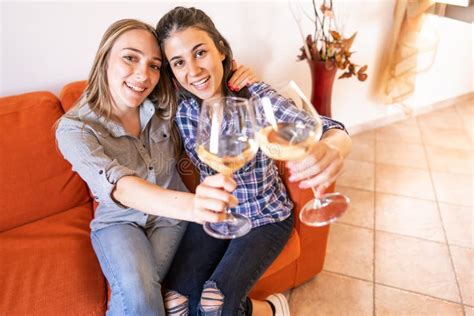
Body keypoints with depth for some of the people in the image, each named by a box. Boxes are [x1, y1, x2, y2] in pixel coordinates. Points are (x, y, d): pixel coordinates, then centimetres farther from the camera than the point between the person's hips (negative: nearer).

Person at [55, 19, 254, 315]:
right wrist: (191, 204, -58)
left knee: (142, 292, -23)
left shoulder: (166, 105, -11)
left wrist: (234, 78, -17)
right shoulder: (74, 129, -19)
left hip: (170, 217, 2)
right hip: (119, 221, -1)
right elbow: (118, 185, -37)